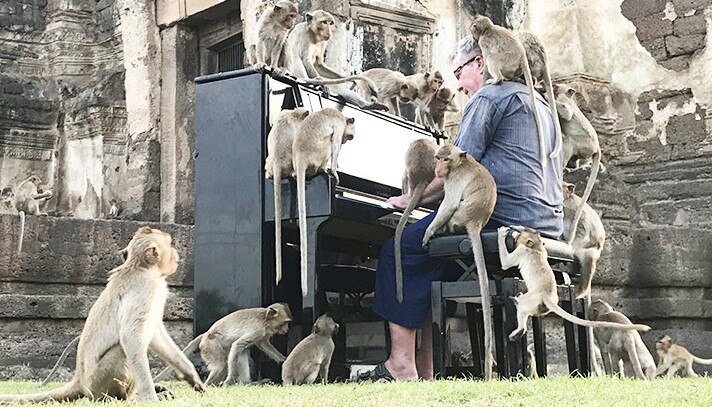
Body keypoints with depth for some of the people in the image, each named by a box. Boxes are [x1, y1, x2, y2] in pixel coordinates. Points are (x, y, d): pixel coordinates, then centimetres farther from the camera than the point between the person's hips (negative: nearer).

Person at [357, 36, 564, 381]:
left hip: (505, 222, -10)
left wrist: (410, 199, 5)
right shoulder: (539, 103, 27)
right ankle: (424, 372, 9)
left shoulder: (488, 98, -2)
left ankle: (401, 366, -11)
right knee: (432, 263, 18)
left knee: (399, 250, -5)